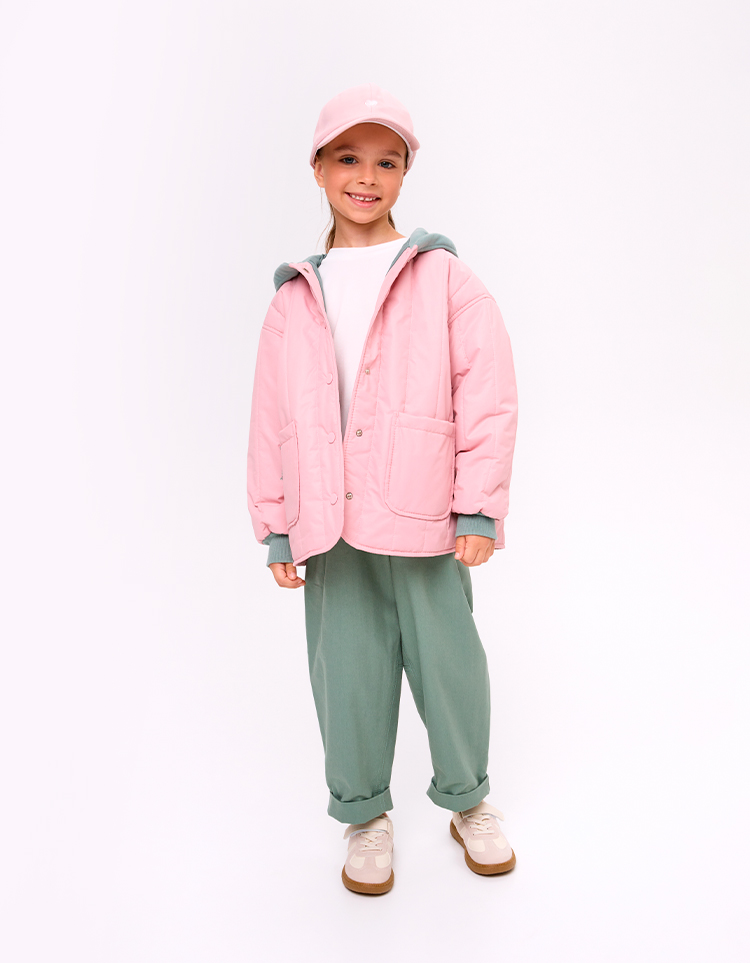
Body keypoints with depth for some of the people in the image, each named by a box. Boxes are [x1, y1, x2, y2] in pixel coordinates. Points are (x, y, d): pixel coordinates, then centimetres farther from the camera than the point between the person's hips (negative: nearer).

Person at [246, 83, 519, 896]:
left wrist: (480, 508, -7)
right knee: (347, 675, 10)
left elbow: (488, 395, -3)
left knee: (448, 667, 8)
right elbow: (272, 422, 10)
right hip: (329, 529, 2)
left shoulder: (444, 279, 0)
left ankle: (467, 800, 33)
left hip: (423, 520, -2)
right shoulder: (293, 300, 9)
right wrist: (275, 528, 7)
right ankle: (364, 814, 31)